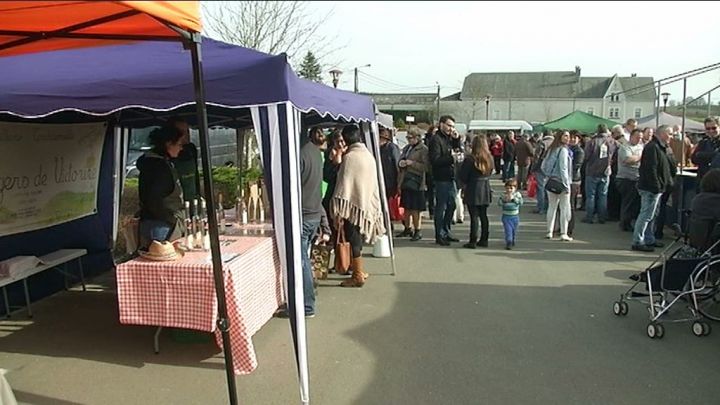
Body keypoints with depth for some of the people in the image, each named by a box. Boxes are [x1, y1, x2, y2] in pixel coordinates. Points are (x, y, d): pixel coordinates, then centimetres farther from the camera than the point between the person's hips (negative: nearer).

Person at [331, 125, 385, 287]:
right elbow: (373, 182, 10)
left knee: (353, 240, 0)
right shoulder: (368, 155, 6)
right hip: (367, 204, 7)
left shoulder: (349, 157, -15)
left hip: (353, 204, -7)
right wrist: (372, 205, 17)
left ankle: (358, 277, 6)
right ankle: (358, 269, 30)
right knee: (357, 239, 19)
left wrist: (338, 212, -14)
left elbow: (344, 185, -17)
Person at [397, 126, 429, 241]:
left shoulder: (423, 149, -8)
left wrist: (412, 163, -19)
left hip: (416, 183, -7)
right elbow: (400, 160, 25)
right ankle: (407, 229, 27)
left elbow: (426, 167, -15)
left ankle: (417, 231, 8)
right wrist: (400, 163, 2)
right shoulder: (406, 148, 14)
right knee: (407, 207, 15)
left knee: (415, 209, -3)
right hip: (405, 182, 7)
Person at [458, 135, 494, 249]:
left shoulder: (470, 159, -15)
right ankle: (484, 239, 19)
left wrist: (464, 184, 7)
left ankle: (473, 241, 2)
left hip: (473, 191, -5)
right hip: (485, 190, 5)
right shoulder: (489, 158, 1)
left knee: (474, 216, -1)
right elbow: (489, 173, 12)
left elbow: (462, 177, -11)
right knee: (483, 215, 13)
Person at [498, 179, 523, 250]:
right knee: (508, 230, -11)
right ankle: (509, 243, -13)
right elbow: (499, 203, -11)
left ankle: (512, 241, 39)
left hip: (515, 217, 2)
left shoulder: (517, 194, -4)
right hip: (506, 217, -2)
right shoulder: (503, 195, -4)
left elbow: (521, 202, -18)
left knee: (514, 230, 17)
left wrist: (513, 198, -26)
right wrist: (504, 199, -26)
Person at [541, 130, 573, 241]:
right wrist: (566, 184, -16)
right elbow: (563, 168, -17)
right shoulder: (563, 150, -12)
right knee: (565, 208, -1)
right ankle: (563, 234, -3)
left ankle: (549, 232, 16)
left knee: (551, 207, 13)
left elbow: (543, 166, 13)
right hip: (561, 183, -7)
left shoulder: (551, 149, 10)